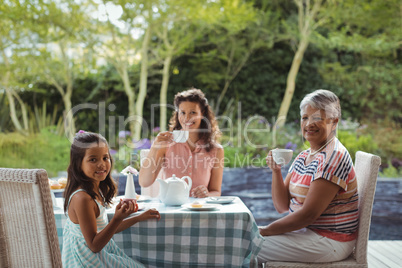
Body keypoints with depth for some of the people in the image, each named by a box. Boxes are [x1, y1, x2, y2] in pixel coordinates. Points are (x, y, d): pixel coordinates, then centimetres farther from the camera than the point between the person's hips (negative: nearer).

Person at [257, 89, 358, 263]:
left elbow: (308, 215, -22)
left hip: (328, 241, -8)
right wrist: (276, 171, -9)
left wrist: (265, 230, -14)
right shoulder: (303, 157, 9)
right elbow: (282, 206, 5)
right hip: (302, 229, 9)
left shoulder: (333, 158, -18)